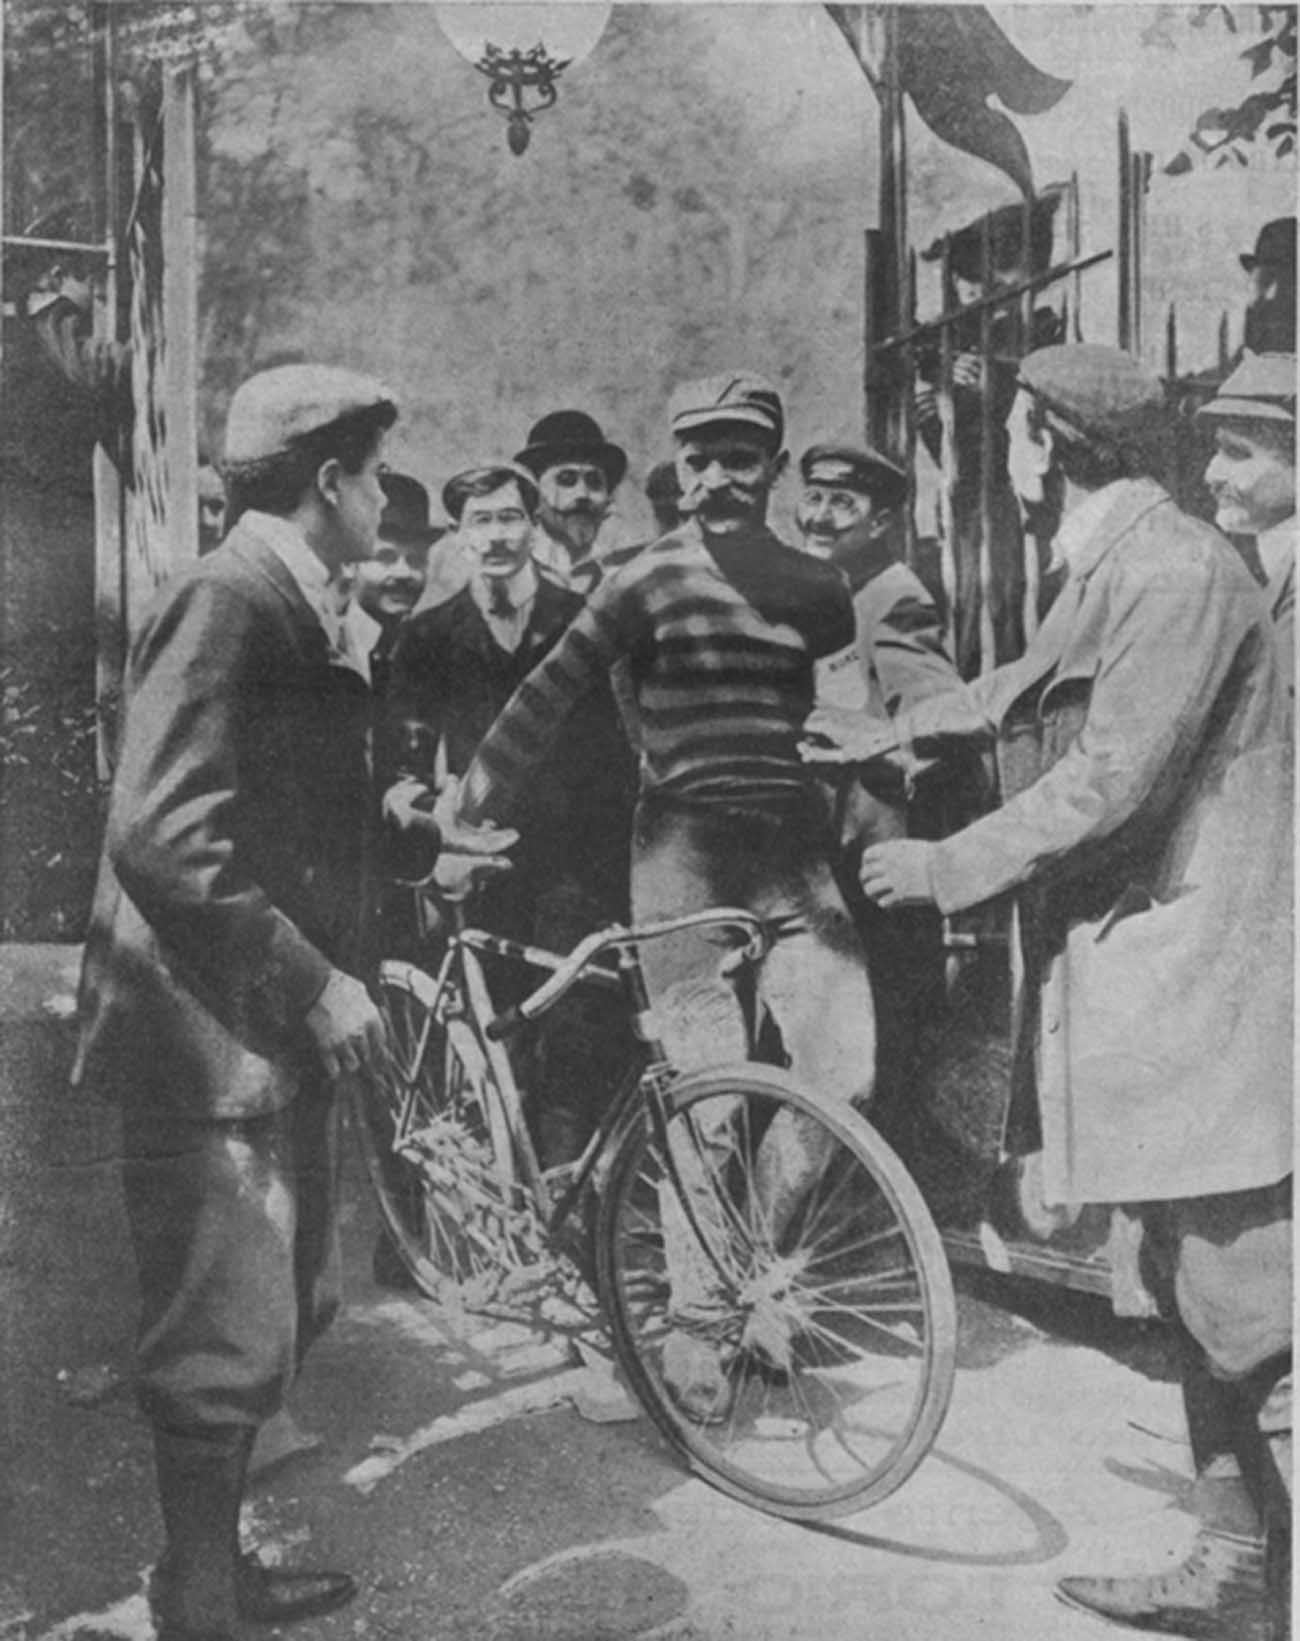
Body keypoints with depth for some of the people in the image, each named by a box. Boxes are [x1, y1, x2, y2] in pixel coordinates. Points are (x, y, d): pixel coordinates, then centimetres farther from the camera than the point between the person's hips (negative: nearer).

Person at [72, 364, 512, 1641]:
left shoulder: (287, 608, 14)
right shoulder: (224, 602, -16)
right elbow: (163, 838, -25)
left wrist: (424, 837, 12)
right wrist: (315, 984, -23)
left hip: (278, 1034, 10)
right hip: (212, 1037, -10)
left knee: (283, 1316, 19)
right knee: (226, 1342, 1)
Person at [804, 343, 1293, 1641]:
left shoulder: (1175, 571, -16)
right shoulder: (1106, 569, 15)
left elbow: (1110, 782, -22)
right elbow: (1024, 691, 32)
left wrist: (944, 868, -13)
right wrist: (884, 737, 41)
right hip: (1143, 975, 10)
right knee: (1195, 1292, 16)